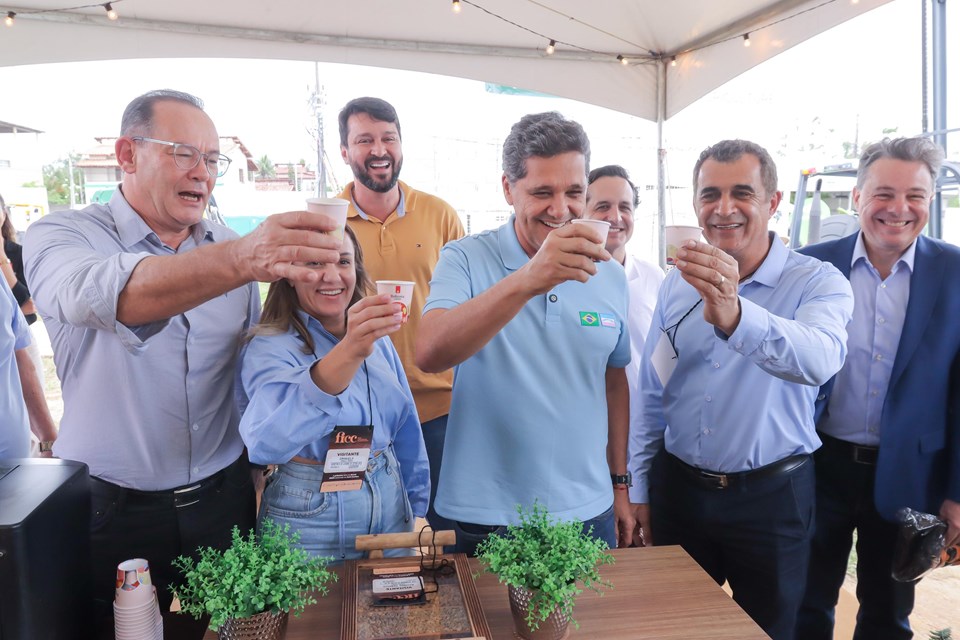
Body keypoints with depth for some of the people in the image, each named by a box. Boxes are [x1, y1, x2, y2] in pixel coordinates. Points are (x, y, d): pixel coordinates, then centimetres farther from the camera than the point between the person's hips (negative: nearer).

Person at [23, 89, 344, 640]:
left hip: (223, 497, 3)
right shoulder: (61, 237, -9)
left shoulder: (234, 247, 3)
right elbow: (99, 295, -33)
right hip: (111, 507, -3)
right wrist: (240, 261, -48)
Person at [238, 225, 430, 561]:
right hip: (312, 515, -5)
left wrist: (416, 506, 12)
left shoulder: (376, 339, 3)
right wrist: (348, 353, -49)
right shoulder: (270, 348, -16)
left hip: (390, 506, 6)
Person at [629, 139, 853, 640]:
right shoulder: (677, 284, 1)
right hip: (678, 488, 3)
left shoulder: (818, 282, -11)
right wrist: (639, 487, 9)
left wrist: (733, 315, -52)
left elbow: (819, 360, -34)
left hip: (771, 497, -3)